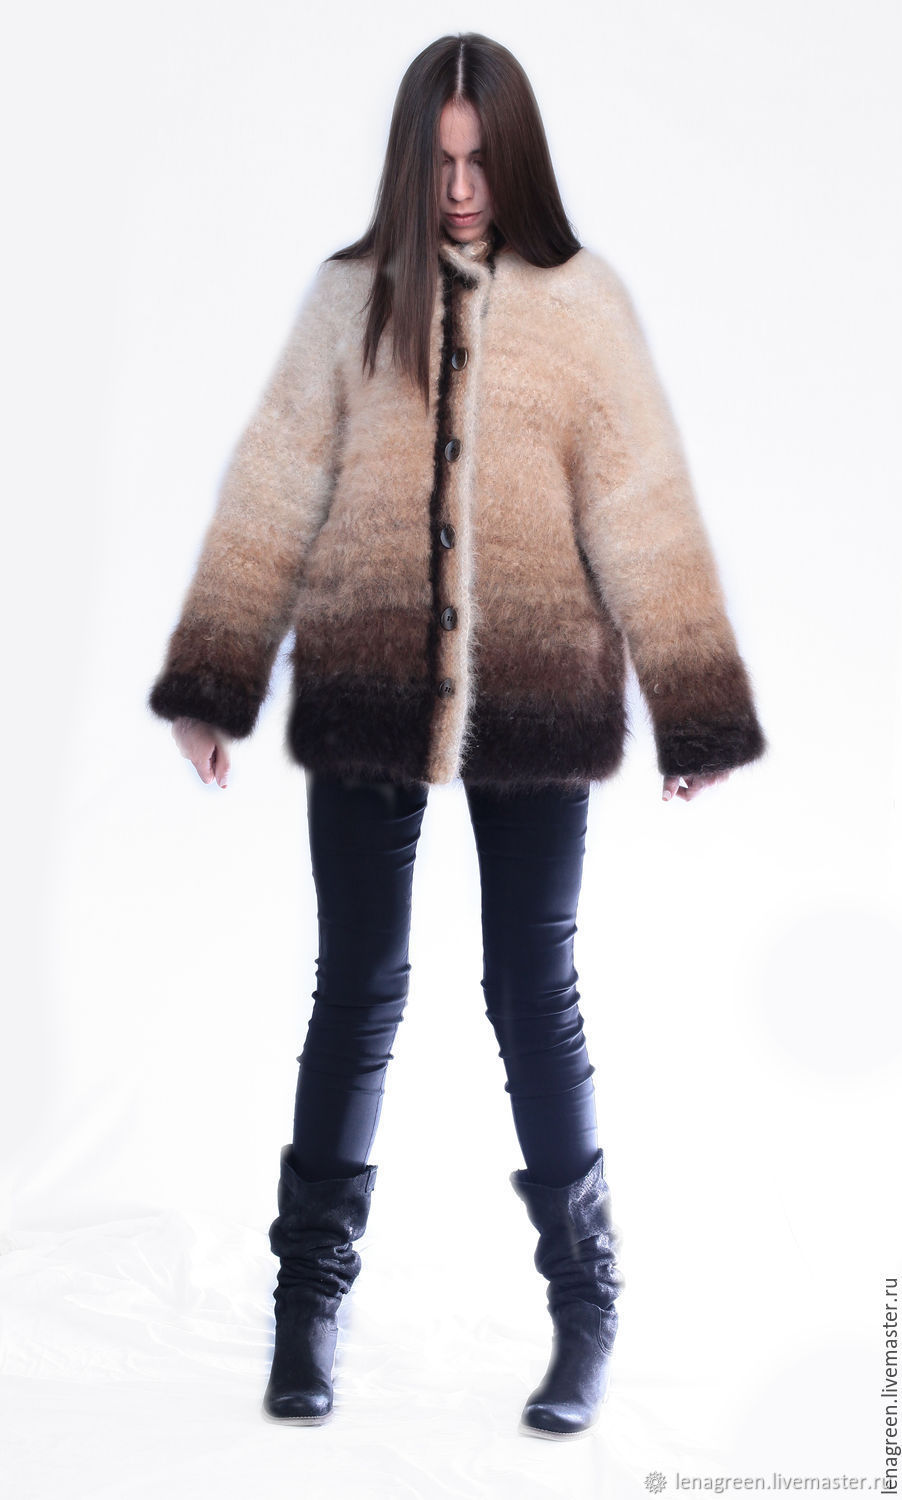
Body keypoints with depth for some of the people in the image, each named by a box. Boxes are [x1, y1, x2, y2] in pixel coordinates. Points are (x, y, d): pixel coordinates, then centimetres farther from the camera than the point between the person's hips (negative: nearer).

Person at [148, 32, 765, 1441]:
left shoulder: (583, 300, 1)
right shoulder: (349, 295, 4)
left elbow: (645, 509, -3)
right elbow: (272, 492, 2)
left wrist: (696, 713, -8)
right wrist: (212, 681, -4)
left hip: (534, 699, -1)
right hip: (365, 691, 1)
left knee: (535, 991, 8)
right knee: (357, 987, 8)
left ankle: (586, 1300, 23)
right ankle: (312, 1293, 24)